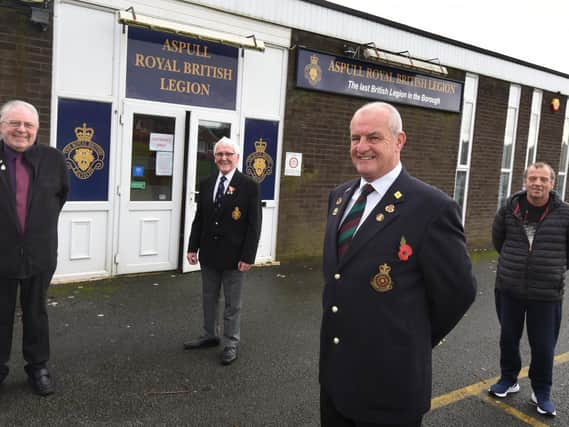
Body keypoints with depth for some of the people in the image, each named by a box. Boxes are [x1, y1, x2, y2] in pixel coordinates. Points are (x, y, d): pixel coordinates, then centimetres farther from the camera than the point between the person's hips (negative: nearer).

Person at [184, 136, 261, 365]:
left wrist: (248, 257, -15)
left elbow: (254, 225, -11)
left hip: (233, 256, -5)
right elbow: (199, 218, 9)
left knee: (232, 304, 9)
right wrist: (193, 247, 3)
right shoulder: (206, 184, 5)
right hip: (209, 254, 5)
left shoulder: (249, 186, -9)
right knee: (209, 299, 18)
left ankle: (231, 344, 23)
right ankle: (210, 336, 36)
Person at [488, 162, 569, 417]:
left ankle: (541, 392, 27)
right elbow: (497, 239, 12)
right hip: (508, 289, 2)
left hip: (547, 293, -2)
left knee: (543, 346, 7)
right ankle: (509, 379, 35)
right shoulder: (510, 209, -3)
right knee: (508, 339, 15)